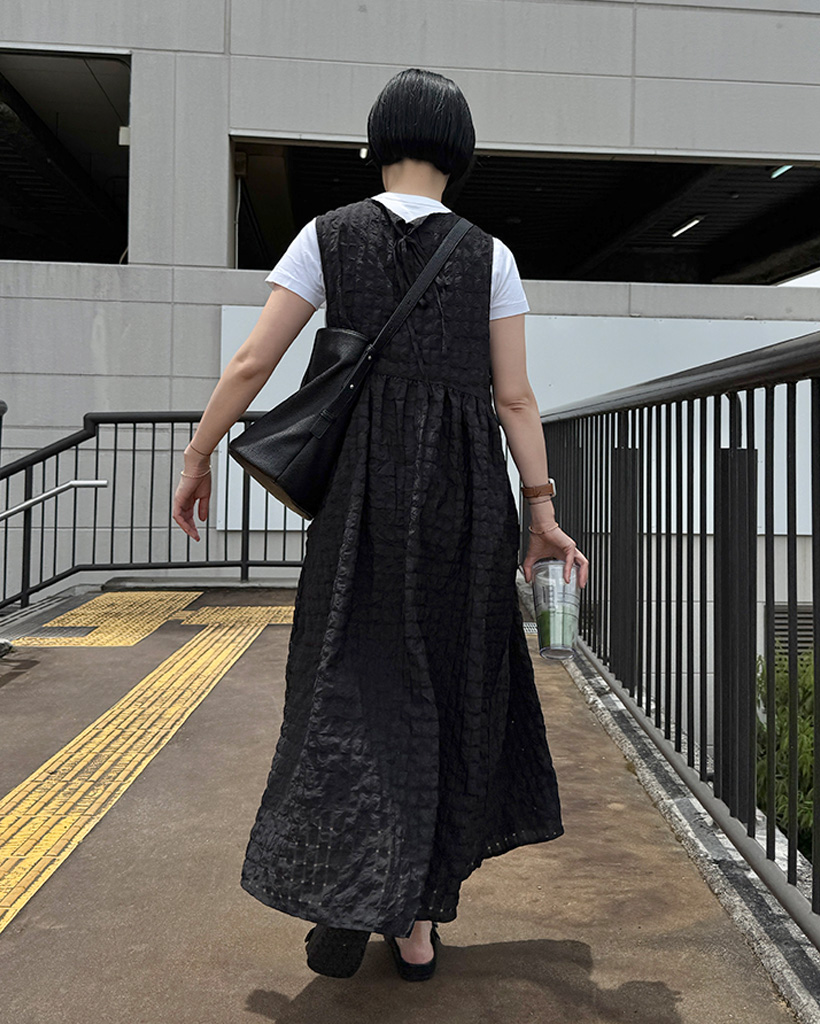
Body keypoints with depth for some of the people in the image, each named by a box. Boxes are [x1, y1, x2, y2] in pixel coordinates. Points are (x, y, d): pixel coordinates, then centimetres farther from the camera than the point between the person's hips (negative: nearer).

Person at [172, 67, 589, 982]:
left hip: (367, 489, -1)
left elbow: (252, 361, -2)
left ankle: (345, 900, -3)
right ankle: (418, 920, 14)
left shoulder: (328, 235, 4)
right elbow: (515, 397, -1)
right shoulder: (488, 254, 5)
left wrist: (197, 458, 9)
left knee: (354, 681, 9)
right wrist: (542, 515, 3)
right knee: (451, 687, 9)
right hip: (468, 493, 1)